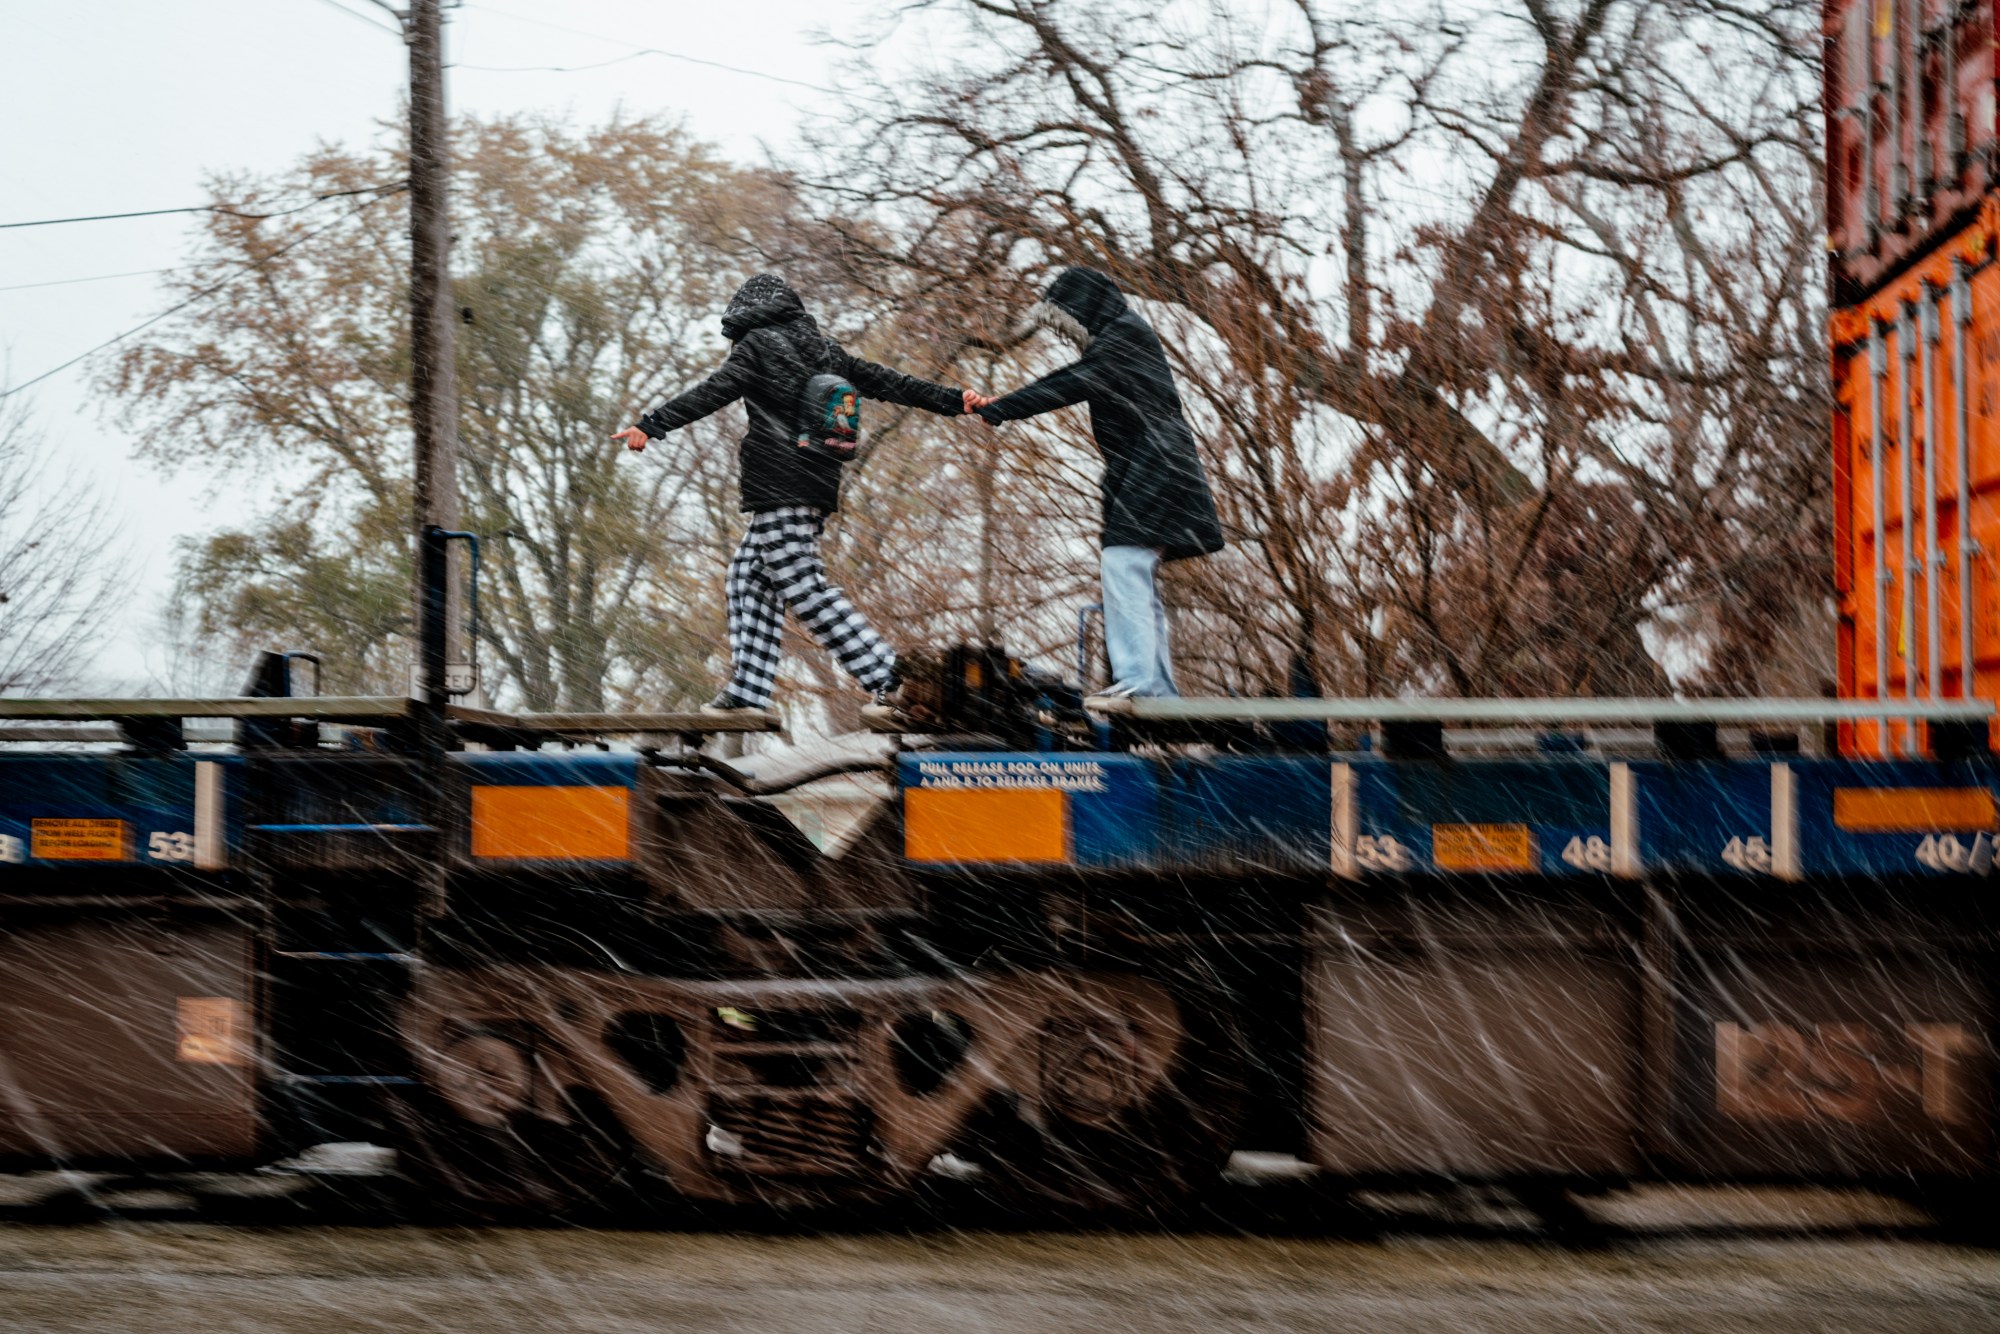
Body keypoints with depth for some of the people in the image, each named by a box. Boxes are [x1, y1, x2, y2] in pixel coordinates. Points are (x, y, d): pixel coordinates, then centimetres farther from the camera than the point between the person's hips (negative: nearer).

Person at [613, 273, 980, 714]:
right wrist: (953, 400, 25)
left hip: (780, 488, -9)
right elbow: (886, 382, 19)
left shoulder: (758, 345, -3)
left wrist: (650, 425, -13)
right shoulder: (824, 349, 17)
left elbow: (711, 394, -12)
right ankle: (748, 687, 8)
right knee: (748, 576, 13)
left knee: (804, 588, -10)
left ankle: (887, 674, -16)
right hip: (819, 483, 9)